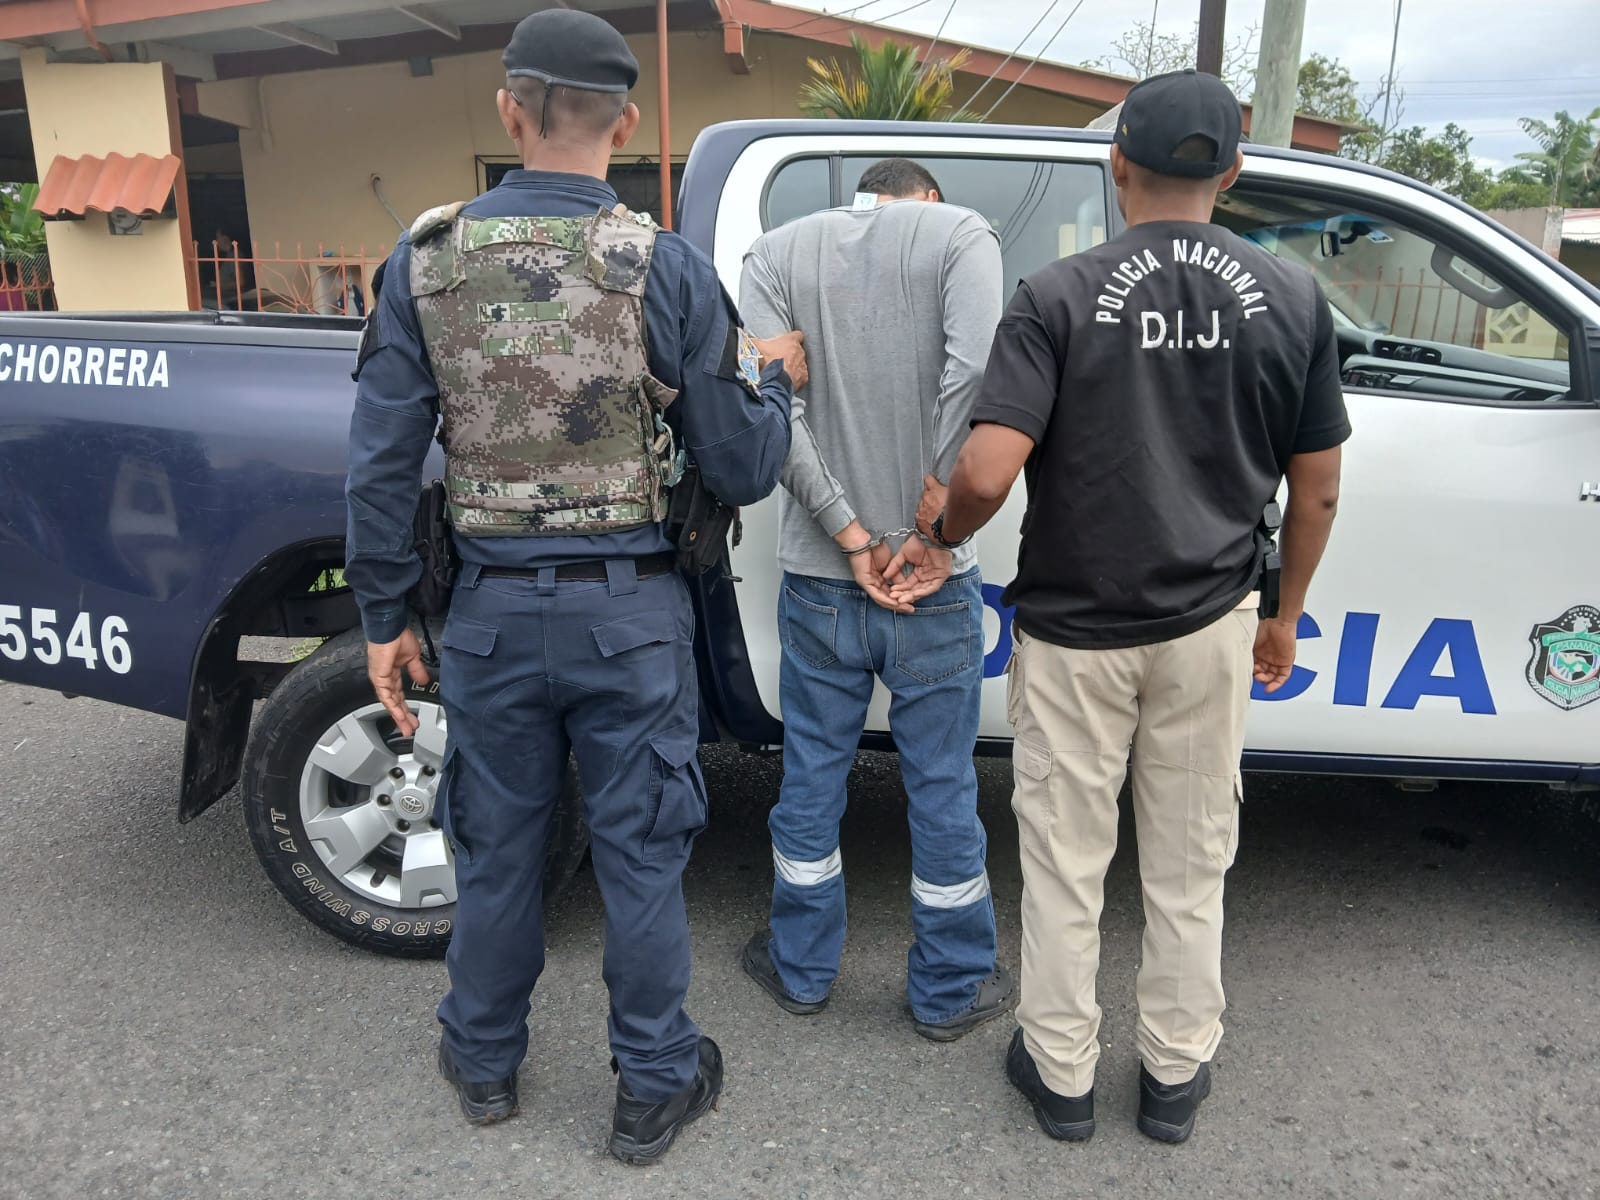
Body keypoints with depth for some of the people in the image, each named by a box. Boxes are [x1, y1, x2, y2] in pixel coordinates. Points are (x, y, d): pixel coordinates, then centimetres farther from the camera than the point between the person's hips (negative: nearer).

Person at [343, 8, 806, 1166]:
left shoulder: (427, 260, -2)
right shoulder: (668, 267, -9)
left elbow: (383, 463, -2)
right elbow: (743, 470, -6)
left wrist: (385, 616, 9)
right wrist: (773, 377, 13)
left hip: (495, 610, 2)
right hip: (630, 610, -2)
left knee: (498, 849, 19)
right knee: (641, 855, 12)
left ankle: (485, 1061, 41)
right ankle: (656, 1088, 30)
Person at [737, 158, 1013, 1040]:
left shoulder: (777, 253, 5)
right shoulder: (960, 232, -1)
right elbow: (973, 374, -19)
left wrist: (849, 534, -10)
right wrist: (937, 518, -13)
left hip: (820, 574, 2)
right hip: (936, 580, -2)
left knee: (811, 778, 16)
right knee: (943, 786, 12)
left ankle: (801, 967, 34)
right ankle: (950, 990, 28)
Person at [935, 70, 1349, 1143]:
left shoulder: (1060, 295, -12)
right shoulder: (1292, 298, -1)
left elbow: (987, 473, -21)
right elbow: (1316, 489, 4)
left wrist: (946, 534, 0)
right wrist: (1286, 613, 17)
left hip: (1074, 630, -2)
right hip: (1208, 626, 3)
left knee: (1065, 861, 13)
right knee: (1191, 862, 17)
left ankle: (1061, 1074, 29)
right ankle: (1176, 1074, 33)